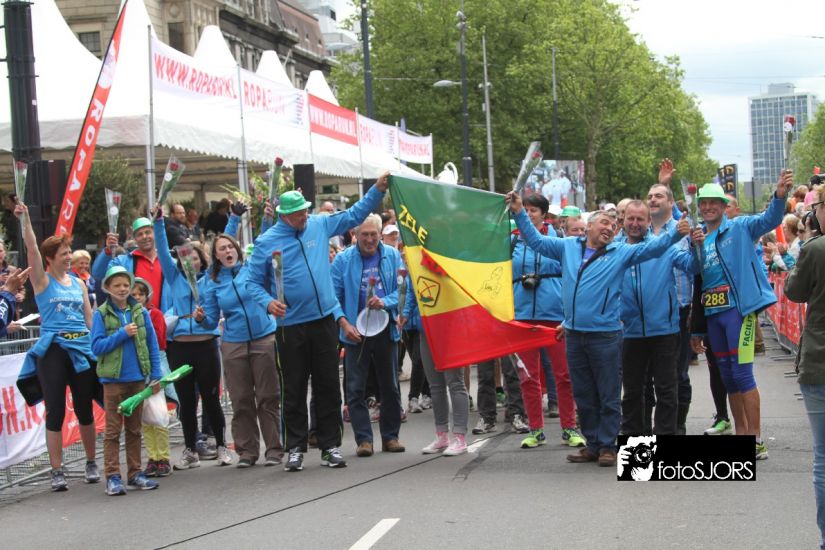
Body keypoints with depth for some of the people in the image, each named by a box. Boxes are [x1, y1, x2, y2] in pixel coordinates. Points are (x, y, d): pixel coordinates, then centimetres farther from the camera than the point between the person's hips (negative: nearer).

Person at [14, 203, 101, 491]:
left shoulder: (79, 283, 13)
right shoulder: (42, 281, 2)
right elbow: (32, 249, -12)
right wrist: (25, 219, -23)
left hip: (82, 350, 4)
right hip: (52, 351, -4)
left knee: (85, 410, 10)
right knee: (56, 411, -2)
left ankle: (91, 463, 23)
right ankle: (57, 471, 2)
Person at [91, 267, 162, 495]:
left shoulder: (141, 312, 3)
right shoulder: (101, 314, -4)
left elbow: (152, 344, 6)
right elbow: (96, 347, -8)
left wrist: (156, 375, 2)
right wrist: (122, 334, -16)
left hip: (137, 378, 3)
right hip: (113, 379, -3)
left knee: (134, 429, 12)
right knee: (112, 429, 0)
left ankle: (135, 473, 18)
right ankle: (112, 476, 1)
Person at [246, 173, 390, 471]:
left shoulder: (319, 225, 5)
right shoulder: (266, 243, -4)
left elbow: (354, 214, 15)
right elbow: (253, 282, -1)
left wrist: (378, 189, 6)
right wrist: (268, 302, -19)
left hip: (324, 319, 3)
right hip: (291, 325, -3)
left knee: (328, 385, 7)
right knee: (294, 390, 4)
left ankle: (330, 445, 16)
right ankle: (295, 447, 15)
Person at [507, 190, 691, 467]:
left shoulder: (620, 253, 4)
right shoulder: (568, 247, 12)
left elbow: (651, 248, -5)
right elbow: (536, 241, 17)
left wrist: (675, 233, -19)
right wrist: (519, 213, 10)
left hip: (605, 335, -3)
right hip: (574, 334, 3)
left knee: (608, 397, 0)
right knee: (583, 395, 11)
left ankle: (607, 446, 8)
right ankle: (592, 444, 21)